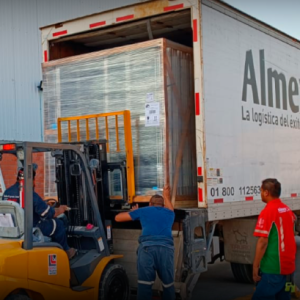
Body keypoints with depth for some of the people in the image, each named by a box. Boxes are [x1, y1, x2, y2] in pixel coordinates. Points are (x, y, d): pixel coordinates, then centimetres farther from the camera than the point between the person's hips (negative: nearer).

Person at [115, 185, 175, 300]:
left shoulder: (143, 210, 24)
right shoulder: (169, 213, 29)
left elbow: (118, 218, 31)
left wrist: (134, 211, 47)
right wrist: (166, 196, 72)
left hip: (147, 247, -1)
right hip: (166, 248, 2)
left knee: (144, 284, -2)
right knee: (168, 283, 11)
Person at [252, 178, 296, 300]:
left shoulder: (268, 212, -16)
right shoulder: (288, 210, 9)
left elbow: (263, 242, -19)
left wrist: (255, 267, -14)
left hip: (272, 268, -8)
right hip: (288, 267, 8)